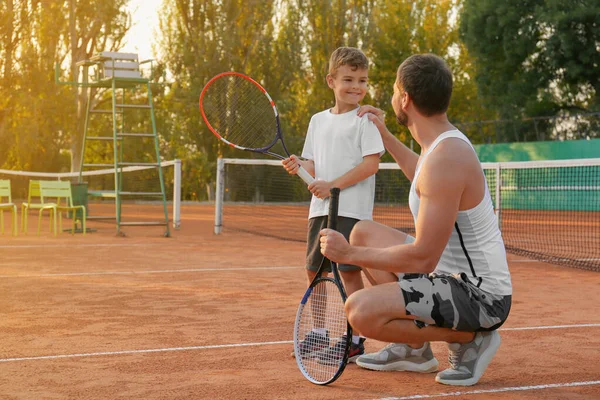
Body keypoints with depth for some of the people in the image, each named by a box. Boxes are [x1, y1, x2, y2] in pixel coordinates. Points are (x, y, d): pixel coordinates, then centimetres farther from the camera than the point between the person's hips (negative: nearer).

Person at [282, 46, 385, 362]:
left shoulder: (364, 120, -5)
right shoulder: (318, 120, 14)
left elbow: (371, 163, -13)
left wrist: (333, 185, -17)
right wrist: (299, 165, -6)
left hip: (352, 209, -6)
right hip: (320, 207, 7)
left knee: (349, 272, -7)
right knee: (314, 271, 11)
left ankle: (353, 340, 1)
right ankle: (320, 333, 25)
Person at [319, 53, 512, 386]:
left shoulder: (446, 159, -26)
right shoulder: (445, 141, 6)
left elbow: (423, 258, -28)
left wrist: (350, 254, -18)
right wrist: (385, 137, 32)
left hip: (479, 296, -10)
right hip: (448, 272, 10)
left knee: (361, 310, -27)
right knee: (363, 232, 17)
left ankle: (469, 338, -4)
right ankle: (413, 348, 17)